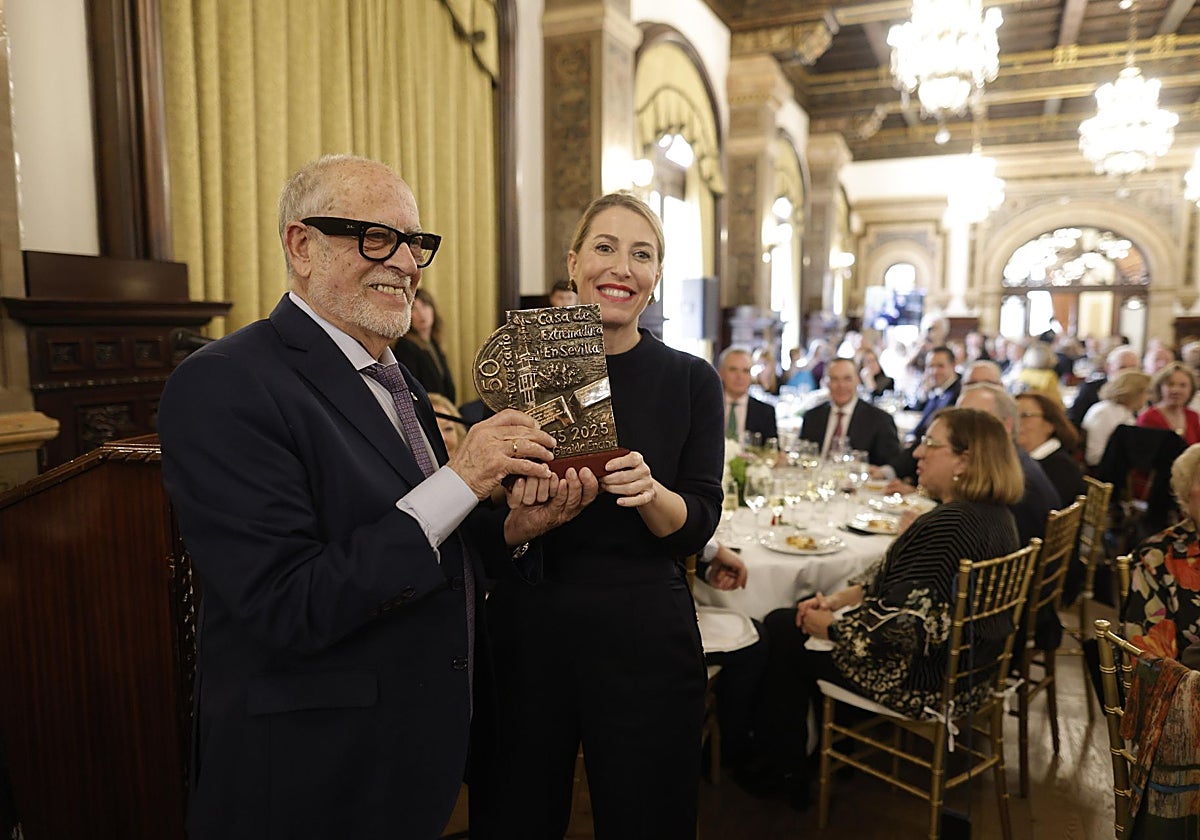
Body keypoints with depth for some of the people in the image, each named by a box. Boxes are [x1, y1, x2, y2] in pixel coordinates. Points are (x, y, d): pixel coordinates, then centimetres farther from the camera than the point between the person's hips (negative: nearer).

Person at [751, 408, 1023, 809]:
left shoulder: (948, 525, -30)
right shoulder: (997, 515, 3)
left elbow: (903, 625, -30)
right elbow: (894, 579, 9)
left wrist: (831, 625, -14)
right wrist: (837, 599, 1)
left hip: (921, 680, -10)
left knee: (782, 631, 4)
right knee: (785, 616, 17)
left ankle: (785, 773, 22)